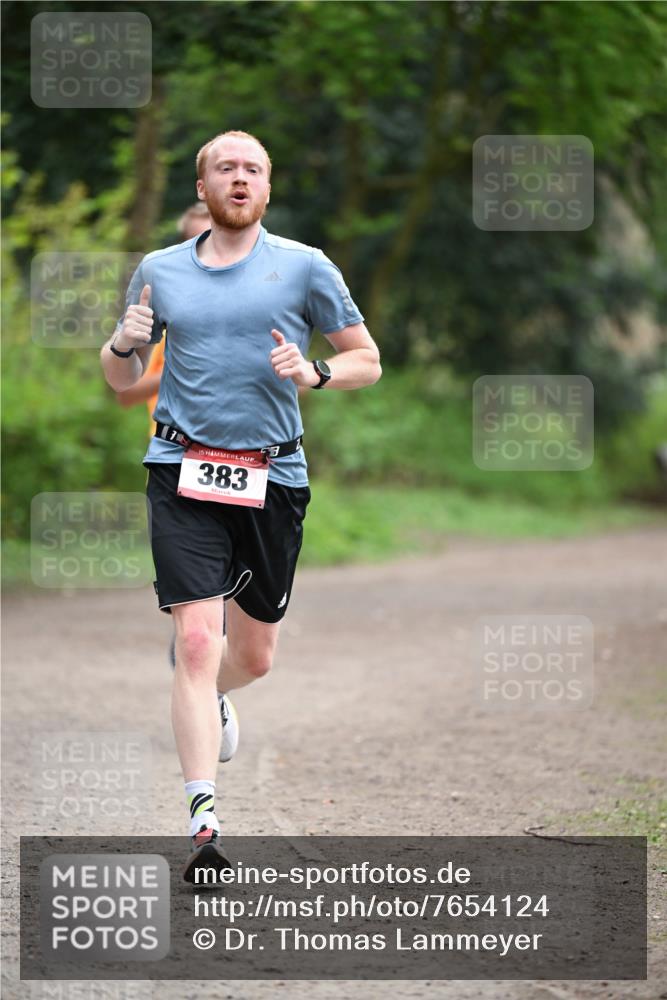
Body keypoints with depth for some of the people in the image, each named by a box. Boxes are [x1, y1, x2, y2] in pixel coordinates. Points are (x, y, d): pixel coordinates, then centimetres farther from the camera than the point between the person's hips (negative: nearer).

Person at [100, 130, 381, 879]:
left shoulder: (305, 268, 4)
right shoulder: (159, 271, 9)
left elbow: (367, 360, 9)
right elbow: (122, 380, 18)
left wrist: (315, 373, -11)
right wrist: (125, 343, -5)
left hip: (273, 477, 1)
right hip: (183, 473, -1)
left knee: (254, 655, 12)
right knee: (195, 639, -16)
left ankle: (211, 698, 49)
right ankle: (202, 818, -17)